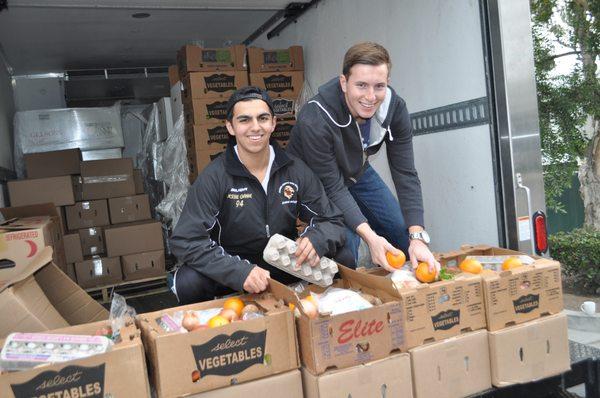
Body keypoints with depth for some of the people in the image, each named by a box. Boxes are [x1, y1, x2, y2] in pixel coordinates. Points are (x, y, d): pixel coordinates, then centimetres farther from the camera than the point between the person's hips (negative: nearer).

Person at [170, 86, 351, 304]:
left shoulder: (295, 170, -5)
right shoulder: (214, 178, -15)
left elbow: (333, 221, -3)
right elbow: (186, 240, -22)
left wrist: (316, 240, -29)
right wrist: (238, 271, -36)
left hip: (287, 264, 3)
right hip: (233, 268, -2)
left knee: (343, 259, -19)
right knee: (188, 282, -31)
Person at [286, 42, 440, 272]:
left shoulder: (395, 108, -23)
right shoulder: (315, 121, -39)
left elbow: (405, 174, -21)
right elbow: (332, 188, -32)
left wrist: (418, 237, -30)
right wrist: (369, 236, -41)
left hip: (359, 171, 6)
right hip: (315, 180, -5)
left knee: (405, 234, 5)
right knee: (345, 244, -23)